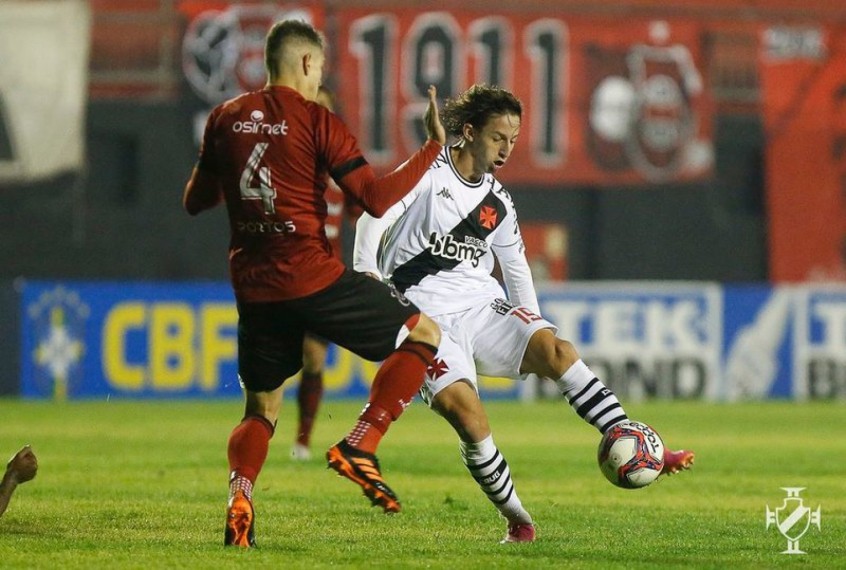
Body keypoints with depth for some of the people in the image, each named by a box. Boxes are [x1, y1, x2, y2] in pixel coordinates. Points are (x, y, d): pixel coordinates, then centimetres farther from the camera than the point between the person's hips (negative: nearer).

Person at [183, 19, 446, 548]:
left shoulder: (225, 119, 8)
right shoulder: (317, 121, -7)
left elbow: (195, 202, 16)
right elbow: (377, 198, -12)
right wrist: (433, 146, -3)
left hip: (253, 287, 5)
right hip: (313, 278, -5)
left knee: (261, 409, 19)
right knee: (424, 333, 9)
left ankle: (239, 498, -10)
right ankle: (359, 446, -3)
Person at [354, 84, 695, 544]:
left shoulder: (498, 203, 14)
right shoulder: (428, 174, -3)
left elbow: (516, 268, 23)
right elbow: (374, 219, -9)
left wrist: (534, 334, 17)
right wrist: (367, 276, -23)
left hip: (485, 308, 5)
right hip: (428, 316, -5)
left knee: (557, 350, -22)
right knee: (464, 408, -26)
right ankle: (516, 520, -14)